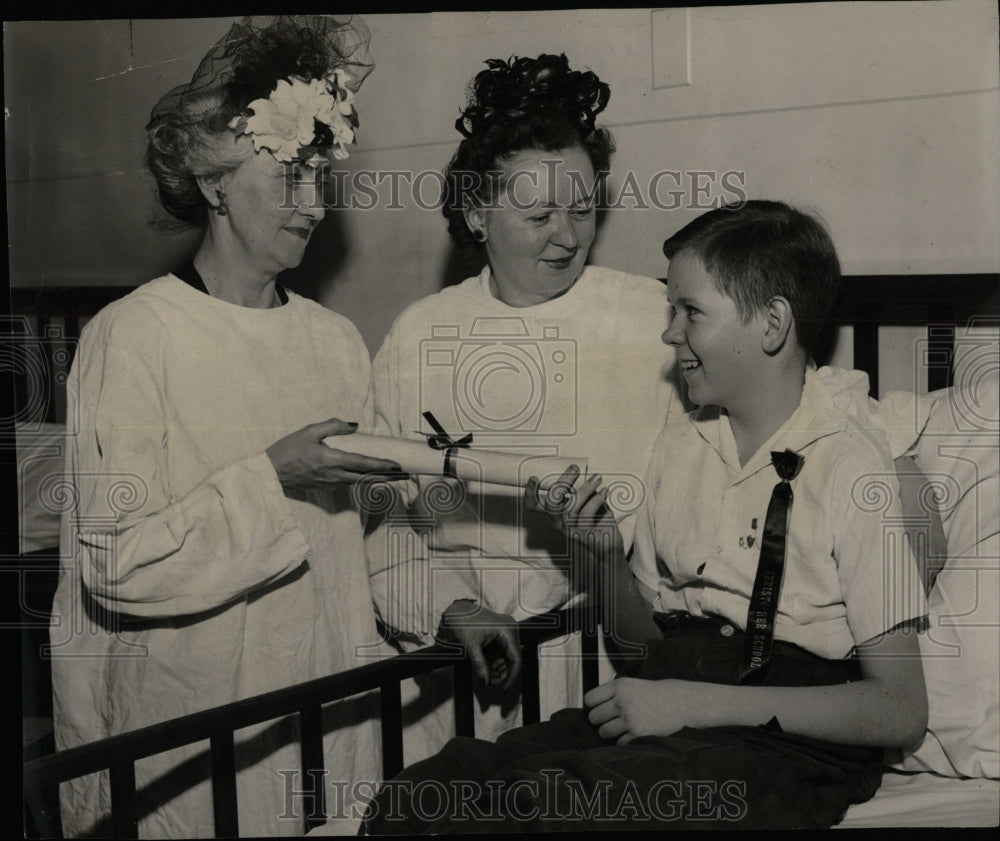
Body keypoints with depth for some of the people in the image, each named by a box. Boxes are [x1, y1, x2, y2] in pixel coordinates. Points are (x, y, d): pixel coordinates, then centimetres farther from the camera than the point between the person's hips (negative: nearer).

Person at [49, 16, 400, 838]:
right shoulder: (132, 336, -10)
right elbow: (115, 562, -16)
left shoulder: (336, 340, 8)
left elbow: (366, 529, 11)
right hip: (185, 732, -5)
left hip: (326, 716, 5)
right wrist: (270, 478, -21)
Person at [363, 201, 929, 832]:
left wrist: (696, 702, -16)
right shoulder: (678, 447, 13)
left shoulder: (854, 468, -6)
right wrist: (603, 554, -2)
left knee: (531, 801, -30)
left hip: (789, 742, -5)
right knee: (411, 800, -19)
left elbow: (901, 710, -11)